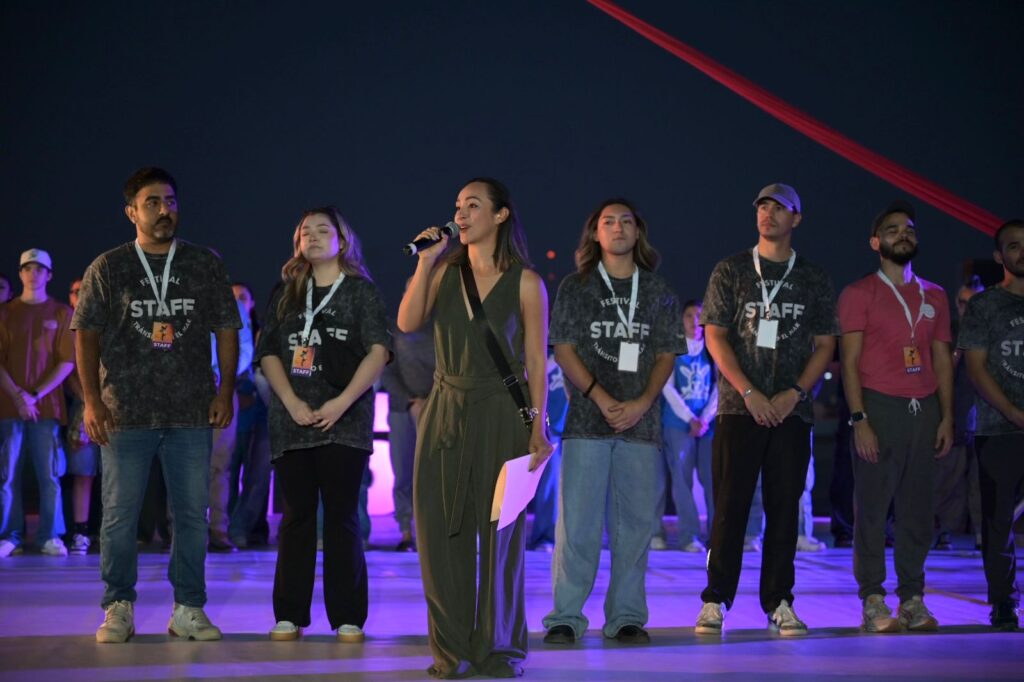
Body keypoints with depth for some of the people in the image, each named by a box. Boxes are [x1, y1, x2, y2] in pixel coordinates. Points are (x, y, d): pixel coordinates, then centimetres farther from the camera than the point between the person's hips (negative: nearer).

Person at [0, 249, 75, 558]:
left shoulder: (62, 313, 7)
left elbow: (67, 362, 1)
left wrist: (35, 394, -8)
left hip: (47, 405, -1)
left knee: (49, 474, -4)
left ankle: (50, 536, 2)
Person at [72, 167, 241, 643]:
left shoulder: (205, 265, 10)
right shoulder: (108, 269, 6)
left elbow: (226, 330, 11)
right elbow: (86, 335, 4)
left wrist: (225, 391, 1)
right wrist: (92, 399, -6)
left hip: (192, 413, 1)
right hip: (126, 414, -1)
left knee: (192, 513, 3)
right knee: (119, 514, 0)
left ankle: (189, 609, 12)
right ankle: (118, 610, 11)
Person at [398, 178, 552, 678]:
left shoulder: (525, 282, -2)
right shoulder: (444, 270, 8)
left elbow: (536, 360, -2)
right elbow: (407, 323, -5)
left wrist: (538, 426, -7)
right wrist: (424, 265, -9)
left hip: (502, 412, -3)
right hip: (446, 410, 3)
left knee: (501, 530, 1)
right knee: (442, 529, 1)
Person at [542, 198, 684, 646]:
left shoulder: (658, 292, 13)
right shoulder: (575, 287, 8)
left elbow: (666, 354, 9)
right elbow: (563, 349, 2)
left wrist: (641, 403, -7)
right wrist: (602, 398, -10)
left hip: (640, 421, 2)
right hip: (586, 419, -2)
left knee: (635, 520, 2)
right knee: (578, 519, -5)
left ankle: (627, 617, 9)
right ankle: (566, 617, 1)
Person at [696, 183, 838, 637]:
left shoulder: (814, 279, 11)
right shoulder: (731, 271, 6)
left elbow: (825, 345, 10)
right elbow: (714, 336, 1)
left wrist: (793, 394, -5)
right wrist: (749, 392, -10)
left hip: (791, 410, 2)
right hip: (739, 407, -2)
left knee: (784, 506, 2)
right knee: (730, 505, -3)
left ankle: (779, 603, 7)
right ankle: (714, 601, 2)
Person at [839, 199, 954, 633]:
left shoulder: (934, 296, 16)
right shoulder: (859, 293, 2)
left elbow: (942, 359, 15)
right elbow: (850, 361, -3)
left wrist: (947, 417, 6)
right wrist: (859, 419, -12)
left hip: (924, 409, 4)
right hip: (879, 406, -4)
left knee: (918, 508, 4)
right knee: (872, 507, -4)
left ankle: (912, 598, 11)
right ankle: (873, 602, 1)